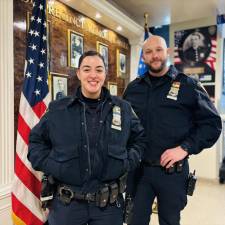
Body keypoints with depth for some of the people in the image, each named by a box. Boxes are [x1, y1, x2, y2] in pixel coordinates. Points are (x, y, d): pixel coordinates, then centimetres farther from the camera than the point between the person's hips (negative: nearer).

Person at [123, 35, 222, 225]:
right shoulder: (133, 88, 6)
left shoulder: (188, 85, -4)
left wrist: (184, 148, -16)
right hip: (137, 168, 2)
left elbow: (212, 123, -5)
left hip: (172, 170, -2)